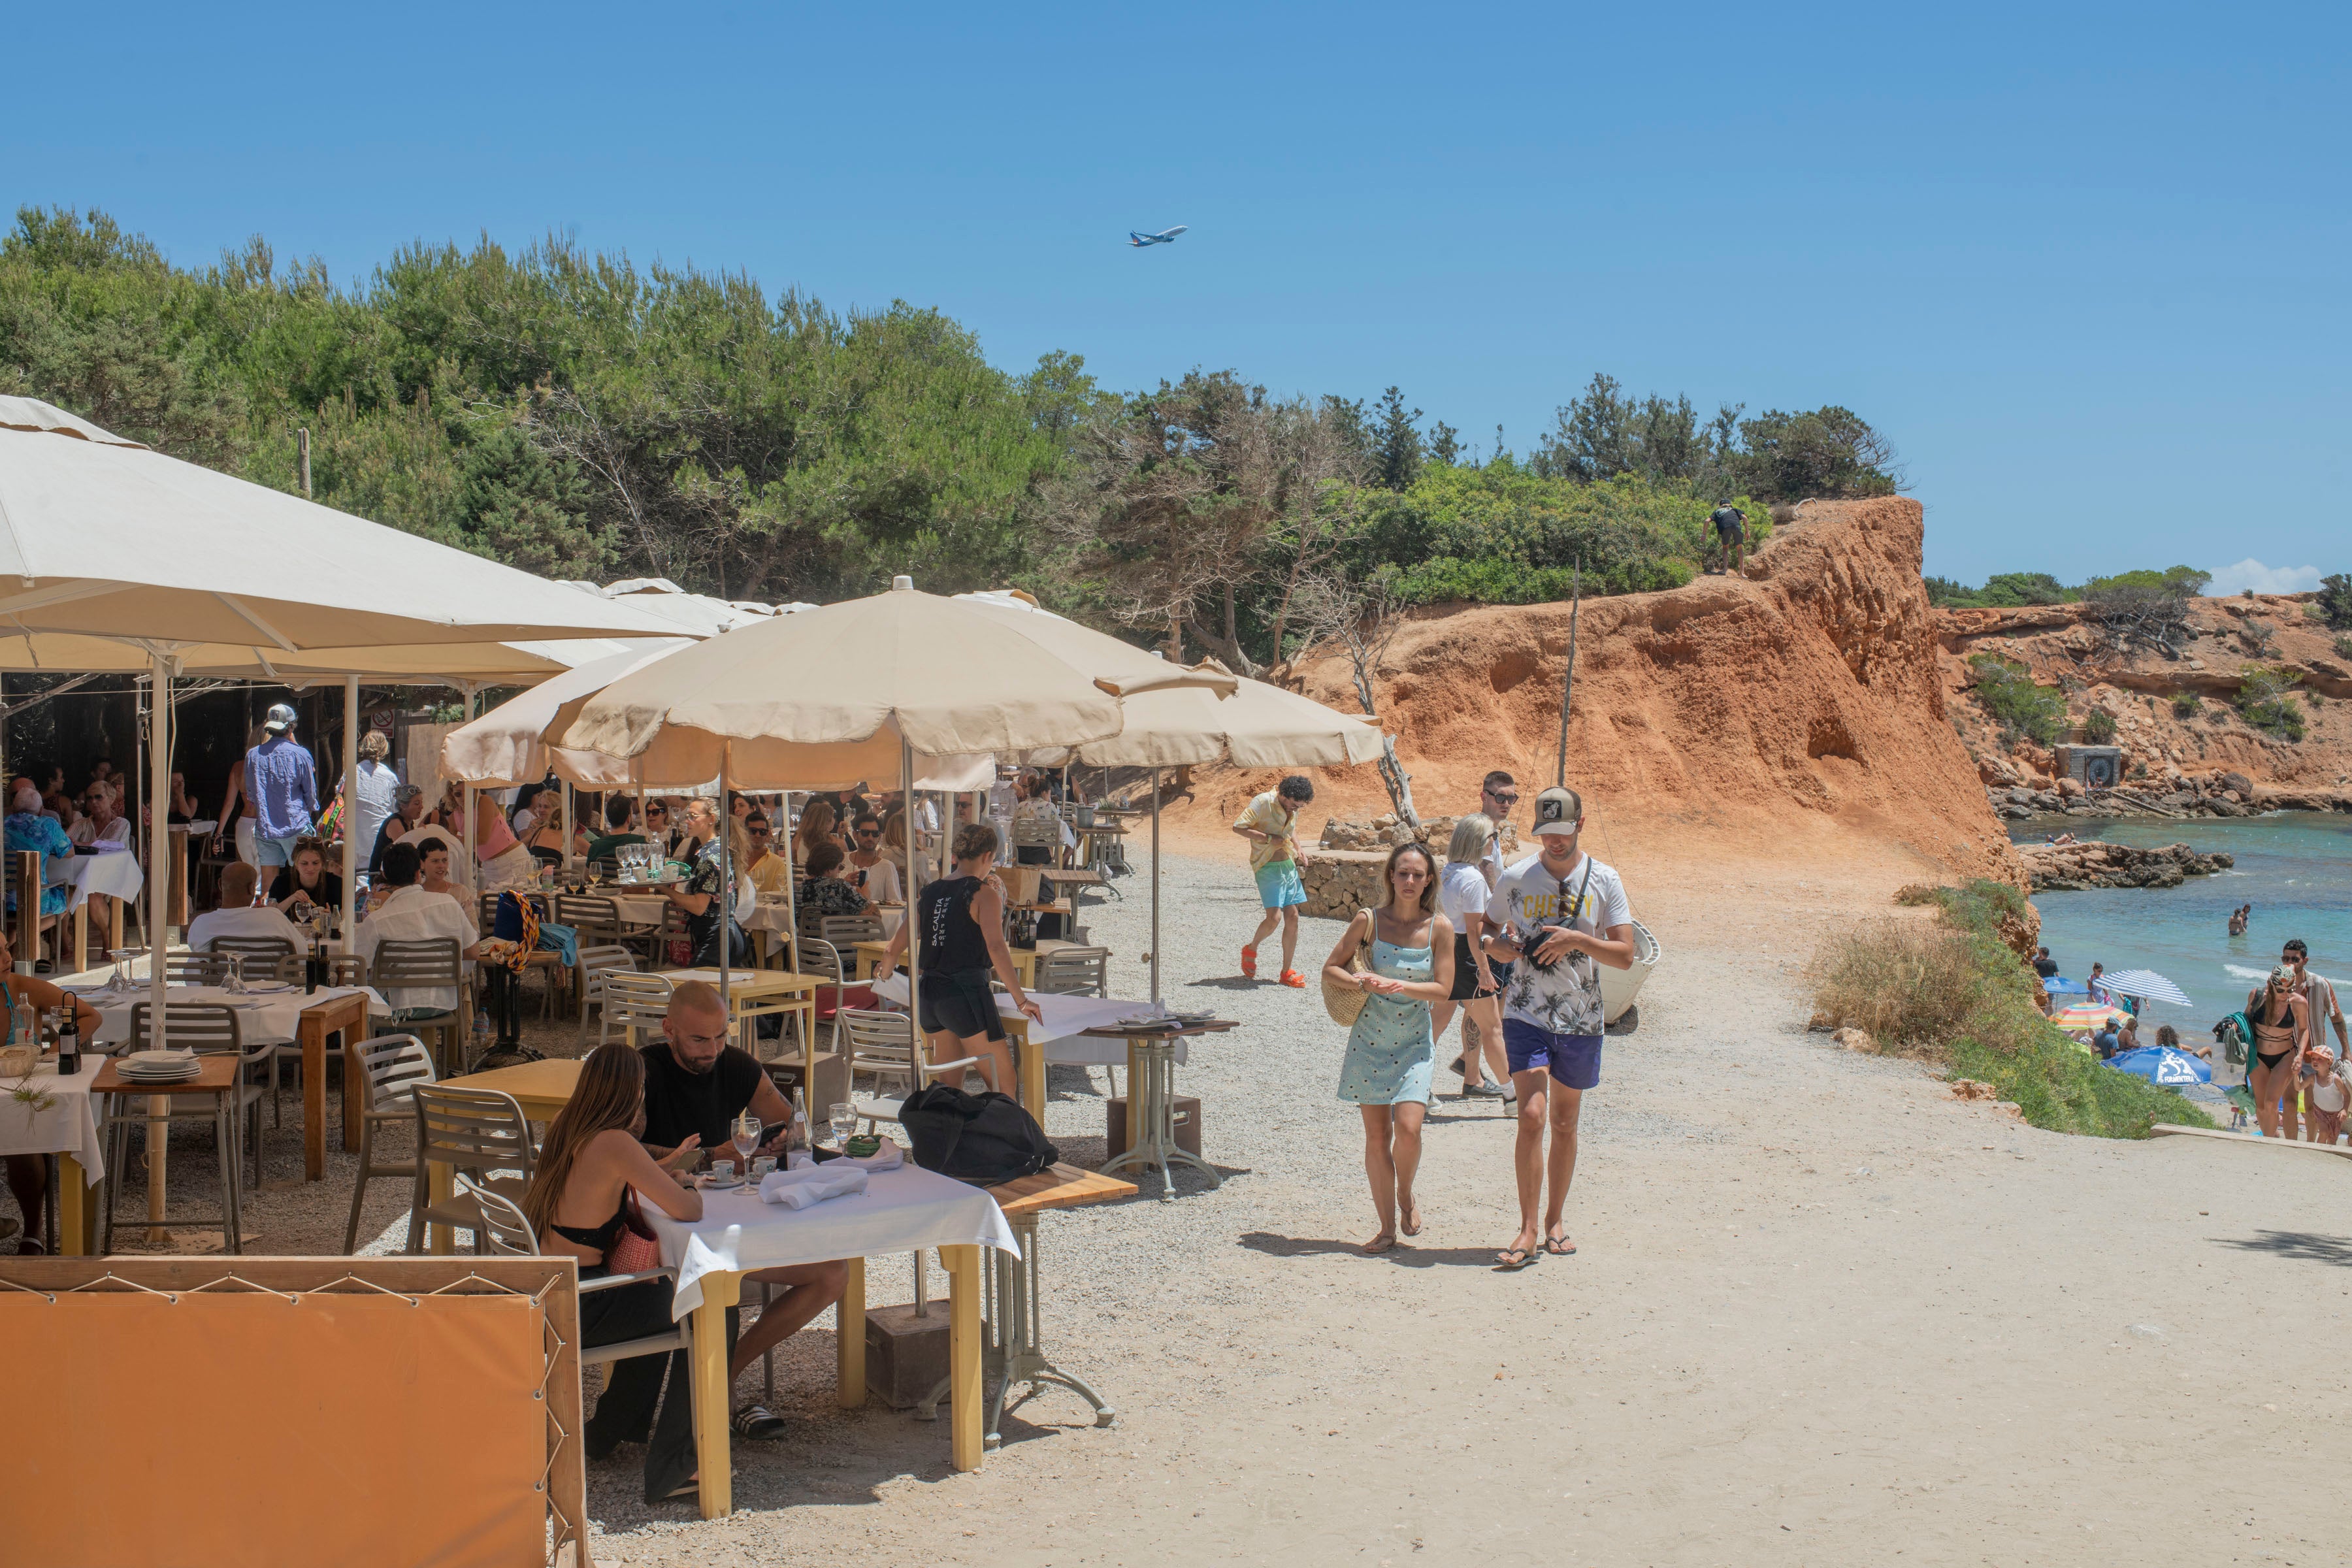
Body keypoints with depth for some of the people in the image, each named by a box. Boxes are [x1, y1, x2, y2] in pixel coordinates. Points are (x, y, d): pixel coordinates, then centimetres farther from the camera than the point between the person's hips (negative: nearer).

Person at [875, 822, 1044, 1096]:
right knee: (1004, 1086, -3)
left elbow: (893, 951, 14)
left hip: (927, 994, 7)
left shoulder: (927, 894, 12)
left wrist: (886, 972, 35)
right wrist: (1022, 1001, -17)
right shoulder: (984, 893, -5)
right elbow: (996, 948, -18)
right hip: (967, 994, -7)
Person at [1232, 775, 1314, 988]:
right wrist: (1268, 838, -21)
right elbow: (1238, 827, -19)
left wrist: (1298, 854, 16)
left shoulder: (1294, 807, 7)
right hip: (1267, 867, -7)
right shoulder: (1263, 803, -15)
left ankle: (1287, 971, 8)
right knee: (1274, 916, -16)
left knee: (1292, 917, 2)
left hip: (1288, 865, 7)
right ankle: (1251, 950, 12)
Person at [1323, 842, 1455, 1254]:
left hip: (1414, 1042, -1)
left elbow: (1443, 989, -6)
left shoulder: (1440, 927, -5)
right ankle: (1387, 1226, 15)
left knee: (1408, 1127, -16)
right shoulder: (1369, 921, -4)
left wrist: (1397, 985, -20)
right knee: (1376, 1135, 3)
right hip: (1370, 1038, 1)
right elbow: (1331, 968, 3)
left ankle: (1406, 1197, 14)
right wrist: (1361, 983, -17)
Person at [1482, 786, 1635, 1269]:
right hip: (1526, 1015, -1)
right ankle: (1527, 1230, -11)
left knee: (1564, 1123, 12)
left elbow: (1625, 956, -5)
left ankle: (1555, 1220, 26)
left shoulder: (1604, 881, -1)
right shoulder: (1515, 879, 0)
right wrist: (1501, 946, -9)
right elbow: (1485, 933, 13)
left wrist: (1579, 940, -20)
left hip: (1580, 1020, 1)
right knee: (1532, 1116, -15)